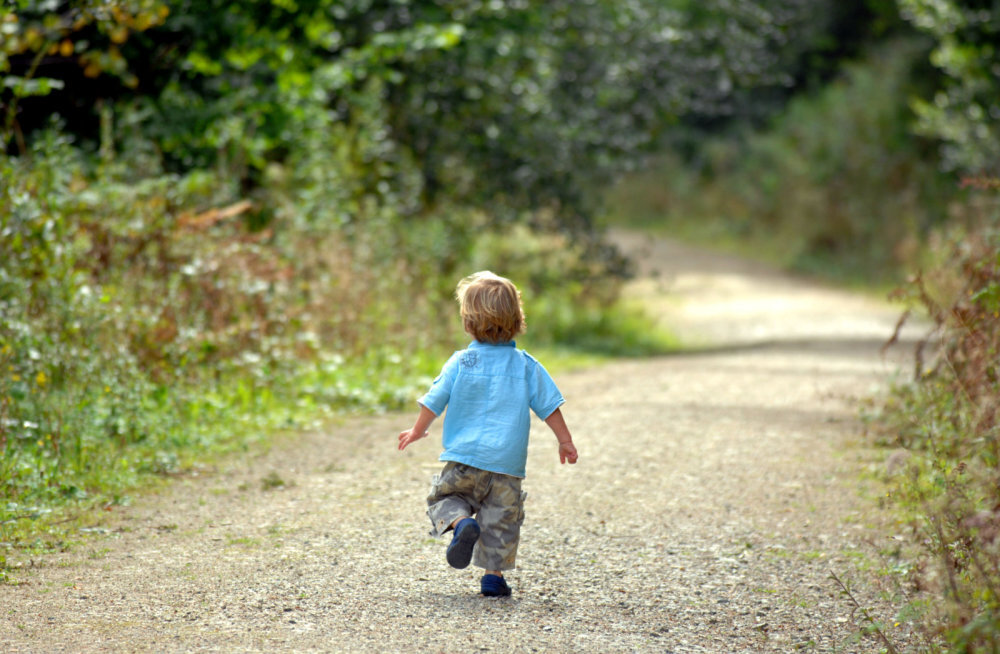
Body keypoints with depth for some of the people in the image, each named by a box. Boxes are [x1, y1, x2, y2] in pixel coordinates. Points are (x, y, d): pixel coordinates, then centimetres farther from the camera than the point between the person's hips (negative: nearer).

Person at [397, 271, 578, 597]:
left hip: (464, 458, -1)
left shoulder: (460, 362, -2)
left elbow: (434, 401, 3)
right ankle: (494, 575, 5)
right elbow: (549, 406, 3)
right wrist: (565, 441, 15)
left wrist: (418, 431, 20)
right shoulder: (526, 366, 0)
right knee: (501, 519, 10)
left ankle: (460, 523, -14)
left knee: (443, 497, 15)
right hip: (507, 462, 1)